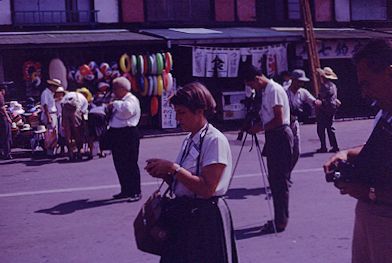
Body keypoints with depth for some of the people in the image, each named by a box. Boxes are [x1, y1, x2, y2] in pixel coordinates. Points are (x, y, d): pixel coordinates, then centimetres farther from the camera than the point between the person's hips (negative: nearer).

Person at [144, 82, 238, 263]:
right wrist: (164, 174, -3)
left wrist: (173, 168, -19)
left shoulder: (215, 140, -15)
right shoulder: (189, 140, 10)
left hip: (205, 217, -8)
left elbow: (206, 189, -22)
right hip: (184, 214, 8)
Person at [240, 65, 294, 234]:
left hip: (280, 136, -10)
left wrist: (261, 127, -12)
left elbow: (279, 119, -19)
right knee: (274, 179, 12)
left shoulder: (274, 90, -14)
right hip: (273, 136, 10)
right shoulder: (266, 91, 16)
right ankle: (280, 219, 19)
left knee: (280, 180, -7)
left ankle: (280, 222, -4)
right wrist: (257, 126, 7)